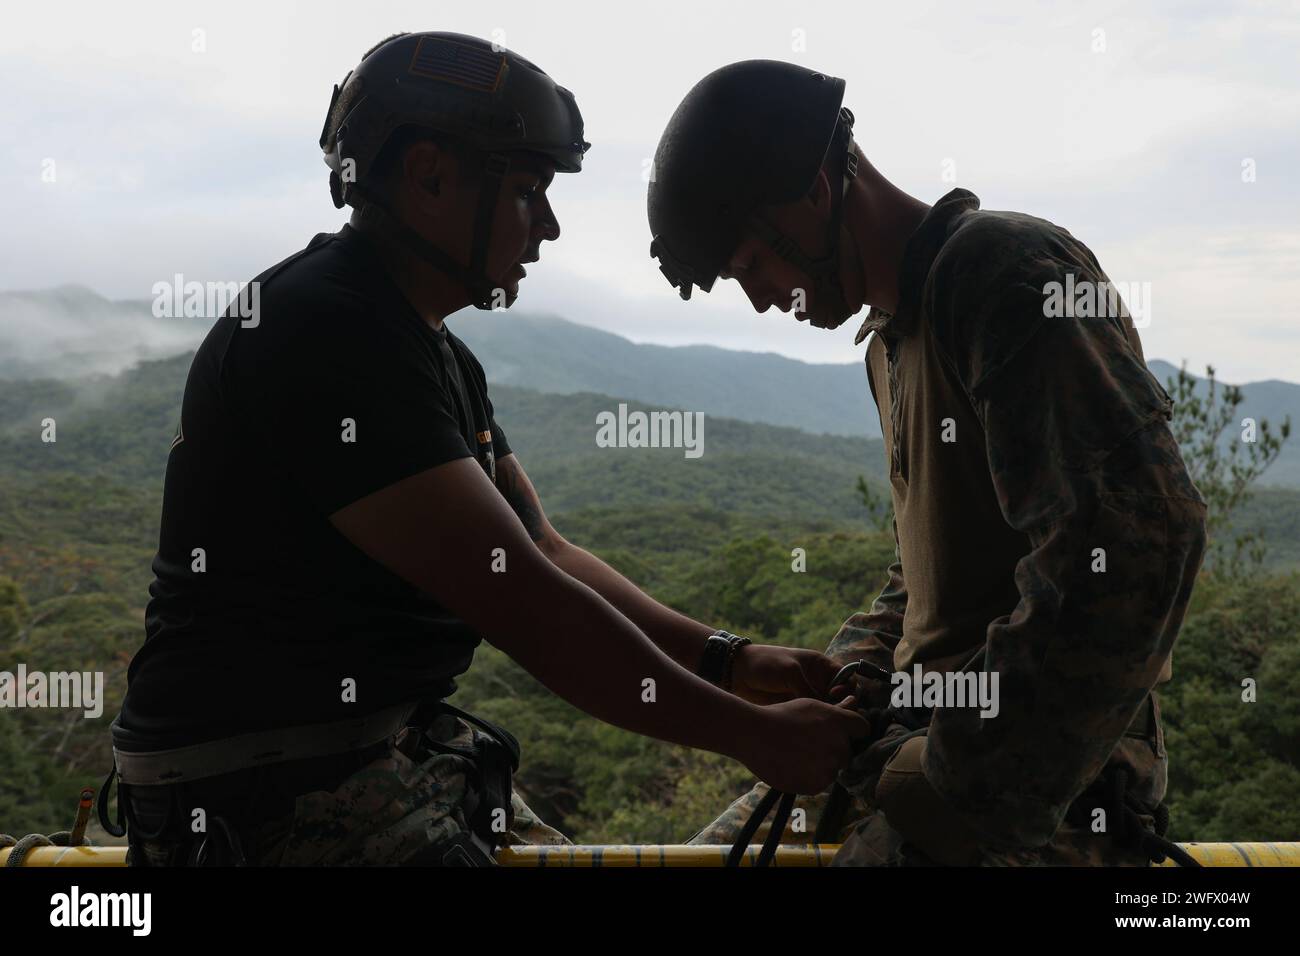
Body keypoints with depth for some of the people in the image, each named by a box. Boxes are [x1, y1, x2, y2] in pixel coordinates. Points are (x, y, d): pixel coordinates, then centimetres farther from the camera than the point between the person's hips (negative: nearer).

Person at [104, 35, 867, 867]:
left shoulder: (441, 357, 11)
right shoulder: (325, 336, -21)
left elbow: (545, 555, 9)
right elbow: (527, 606, -24)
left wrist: (728, 659, 0)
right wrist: (754, 735, -16)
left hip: (402, 741, 9)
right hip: (265, 793, -9)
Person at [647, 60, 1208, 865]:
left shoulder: (1002, 268, -12)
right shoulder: (894, 335, 18)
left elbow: (1142, 539, -24)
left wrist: (957, 797, -22)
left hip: (1034, 778, -9)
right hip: (920, 734, 9)